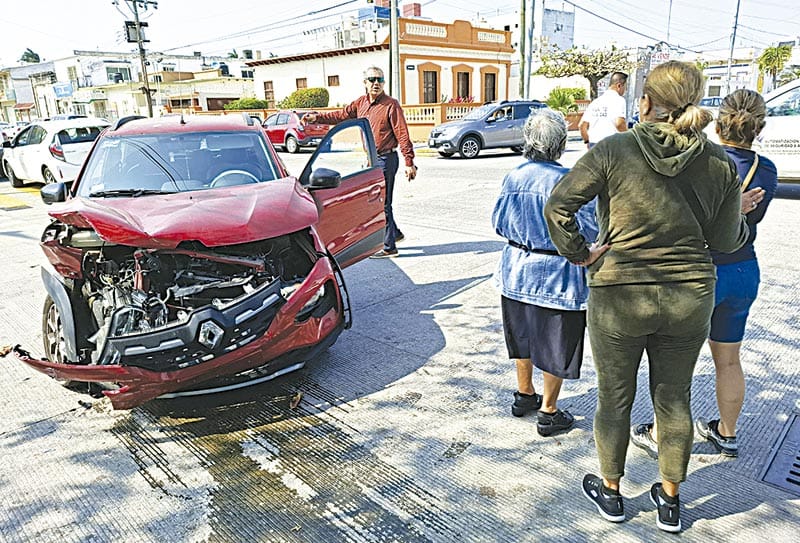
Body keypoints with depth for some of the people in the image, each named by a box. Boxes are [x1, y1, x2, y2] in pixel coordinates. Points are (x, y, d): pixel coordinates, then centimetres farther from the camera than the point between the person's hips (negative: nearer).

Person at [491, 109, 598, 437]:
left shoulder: (513, 178, -2)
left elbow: (499, 223, 7)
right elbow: (589, 231, -16)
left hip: (517, 270, 6)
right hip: (556, 275, -5)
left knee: (523, 336, 22)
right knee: (555, 344, 9)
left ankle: (524, 395, 38)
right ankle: (548, 412, 21)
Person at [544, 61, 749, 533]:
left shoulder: (613, 150, -12)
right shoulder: (720, 163, -3)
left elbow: (558, 206, -18)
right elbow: (724, 241, 2)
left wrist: (580, 253, -6)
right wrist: (742, 216, 22)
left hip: (620, 298, -3)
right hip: (690, 299, 3)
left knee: (615, 399, 15)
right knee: (674, 400, 20)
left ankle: (610, 492, 36)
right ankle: (670, 501, 38)